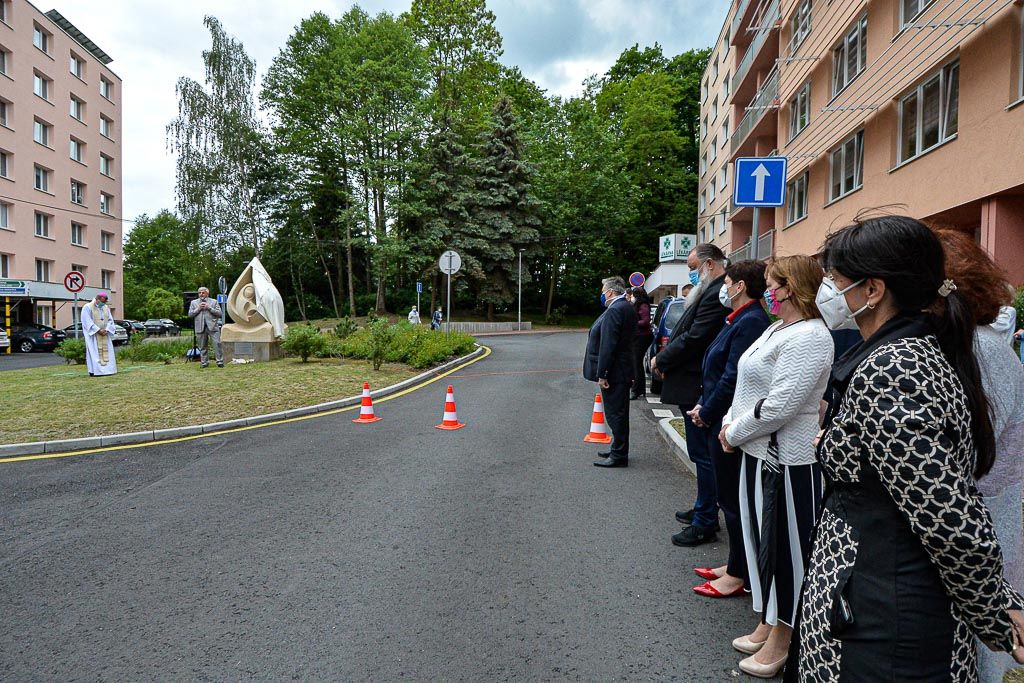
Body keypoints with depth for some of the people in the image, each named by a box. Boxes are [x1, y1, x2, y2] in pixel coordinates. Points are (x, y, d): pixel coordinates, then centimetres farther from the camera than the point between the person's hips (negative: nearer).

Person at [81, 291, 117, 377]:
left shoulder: (106, 308, 11)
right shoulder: (87, 307, -5)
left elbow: (110, 320, 8)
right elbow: (88, 321, -12)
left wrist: (106, 330, -9)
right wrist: (98, 330, -18)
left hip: (105, 334, 5)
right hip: (93, 334, -5)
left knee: (106, 351, 2)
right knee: (94, 352, -8)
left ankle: (106, 369, 4)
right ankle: (94, 371, -9)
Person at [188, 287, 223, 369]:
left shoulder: (214, 301, 11)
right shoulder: (193, 302, 16)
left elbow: (219, 313, 2)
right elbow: (190, 314, 8)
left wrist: (209, 308, -8)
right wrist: (198, 309, -4)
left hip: (212, 326, -2)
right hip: (200, 327, 2)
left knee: (217, 343, -9)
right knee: (202, 346, 5)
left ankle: (220, 362, -5)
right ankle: (204, 362, 12)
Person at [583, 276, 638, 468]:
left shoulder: (614, 310, -18)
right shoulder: (627, 308, 14)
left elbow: (608, 345, -23)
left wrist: (602, 373, -21)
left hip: (614, 372, -10)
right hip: (623, 370, 10)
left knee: (615, 414, -4)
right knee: (619, 413, 18)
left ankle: (619, 456, 3)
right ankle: (618, 450, 28)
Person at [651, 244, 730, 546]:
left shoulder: (716, 295, -20)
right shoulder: (713, 292, 13)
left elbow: (693, 339, -23)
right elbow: (688, 332, 14)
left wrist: (661, 360, -11)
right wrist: (665, 357, 3)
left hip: (698, 388, -11)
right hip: (698, 386, 11)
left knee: (703, 454, 0)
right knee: (703, 452, 20)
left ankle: (705, 523, 11)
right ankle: (704, 509, 35)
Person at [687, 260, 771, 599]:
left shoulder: (750, 322, -20)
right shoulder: (740, 319, 11)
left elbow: (732, 378, -22)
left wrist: (707, 413, -11)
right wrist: (703, 406, 7)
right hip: (721, 421, 10)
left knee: (733, 499, 2)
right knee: (731, 497, 18)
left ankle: (738, 575, 16)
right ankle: (736, 565, 31)